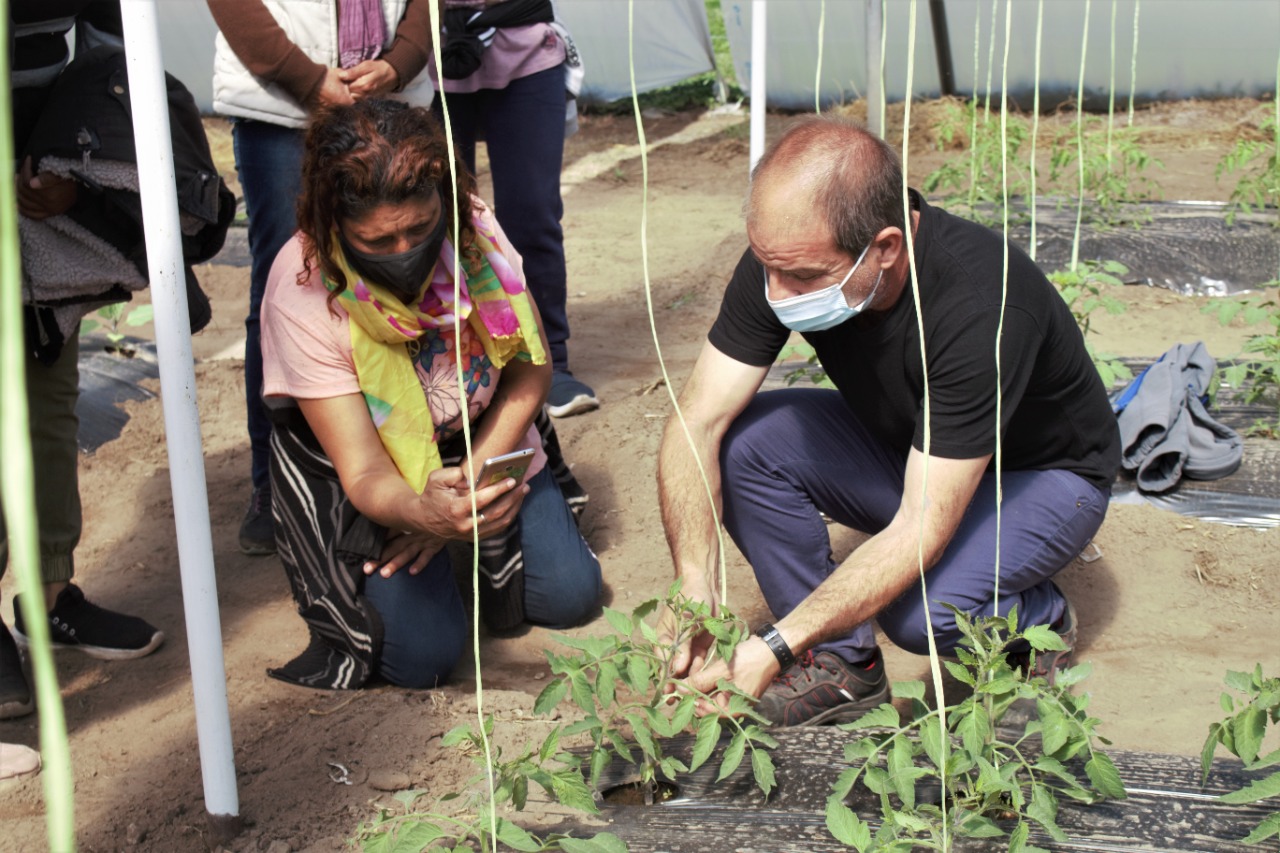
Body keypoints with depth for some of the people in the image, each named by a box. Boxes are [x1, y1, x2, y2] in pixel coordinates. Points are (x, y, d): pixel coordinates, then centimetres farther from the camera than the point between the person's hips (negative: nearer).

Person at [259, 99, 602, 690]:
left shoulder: (473, 230, -23)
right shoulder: (301, 293, -30)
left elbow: (531, 372, -10)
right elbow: (364, 473, -29)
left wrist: (466, 492, -17)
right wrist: (424, 512, -52)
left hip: (482, 440, 3)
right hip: (379, 478, -3)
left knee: (569, 596, -7)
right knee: (424, 653, -17)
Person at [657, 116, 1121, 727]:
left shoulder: (982, 306, -38)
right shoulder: (787, 255, -23)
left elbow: (921, 529, -38)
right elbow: (697, 424, -22)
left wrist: (776, 648, -42)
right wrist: (693, 585, -36)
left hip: (1043, 473, -5)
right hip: (906, 445, 6)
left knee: (922, 610, -34)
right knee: (743, 442, -21)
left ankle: (1041, 620, 3)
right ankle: (842, 662, -4)